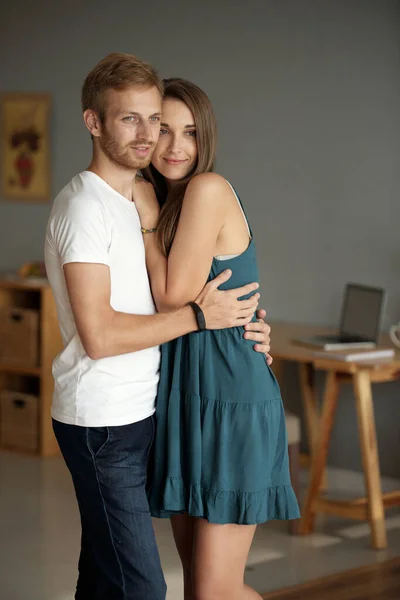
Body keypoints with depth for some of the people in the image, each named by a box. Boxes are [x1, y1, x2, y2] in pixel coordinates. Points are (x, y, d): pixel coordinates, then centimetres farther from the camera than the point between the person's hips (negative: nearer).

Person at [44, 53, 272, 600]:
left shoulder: (134, 202, 16)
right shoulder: (84, 205, -14)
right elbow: (99, 335, -22)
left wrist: (239, 328, 3)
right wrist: (198, 316, -14)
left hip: (132, 414, 9)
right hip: (103, 423, -9)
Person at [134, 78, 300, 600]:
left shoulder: (208, 189, -13)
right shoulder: (169, 200, 13)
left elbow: (174, 297, -14)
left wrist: (147, 220, -6)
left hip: (230, 401, -9)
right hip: (185, 399, 9)